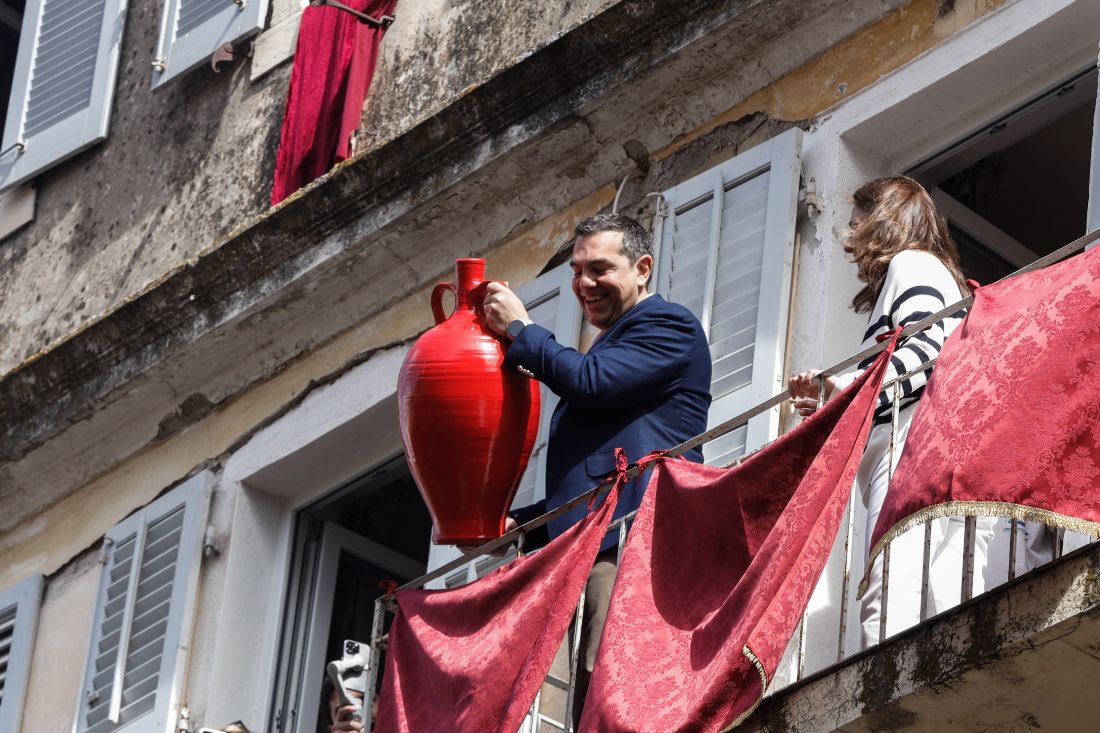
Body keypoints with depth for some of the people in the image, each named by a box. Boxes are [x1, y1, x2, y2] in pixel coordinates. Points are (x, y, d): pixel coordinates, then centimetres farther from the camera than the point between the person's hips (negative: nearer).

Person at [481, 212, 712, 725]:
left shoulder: (668, 326, 3)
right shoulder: (611, 348, 32)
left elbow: (590, 381, -13)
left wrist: (520, 328, 2)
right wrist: (519, 523, 19)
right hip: (603, 546, 10)